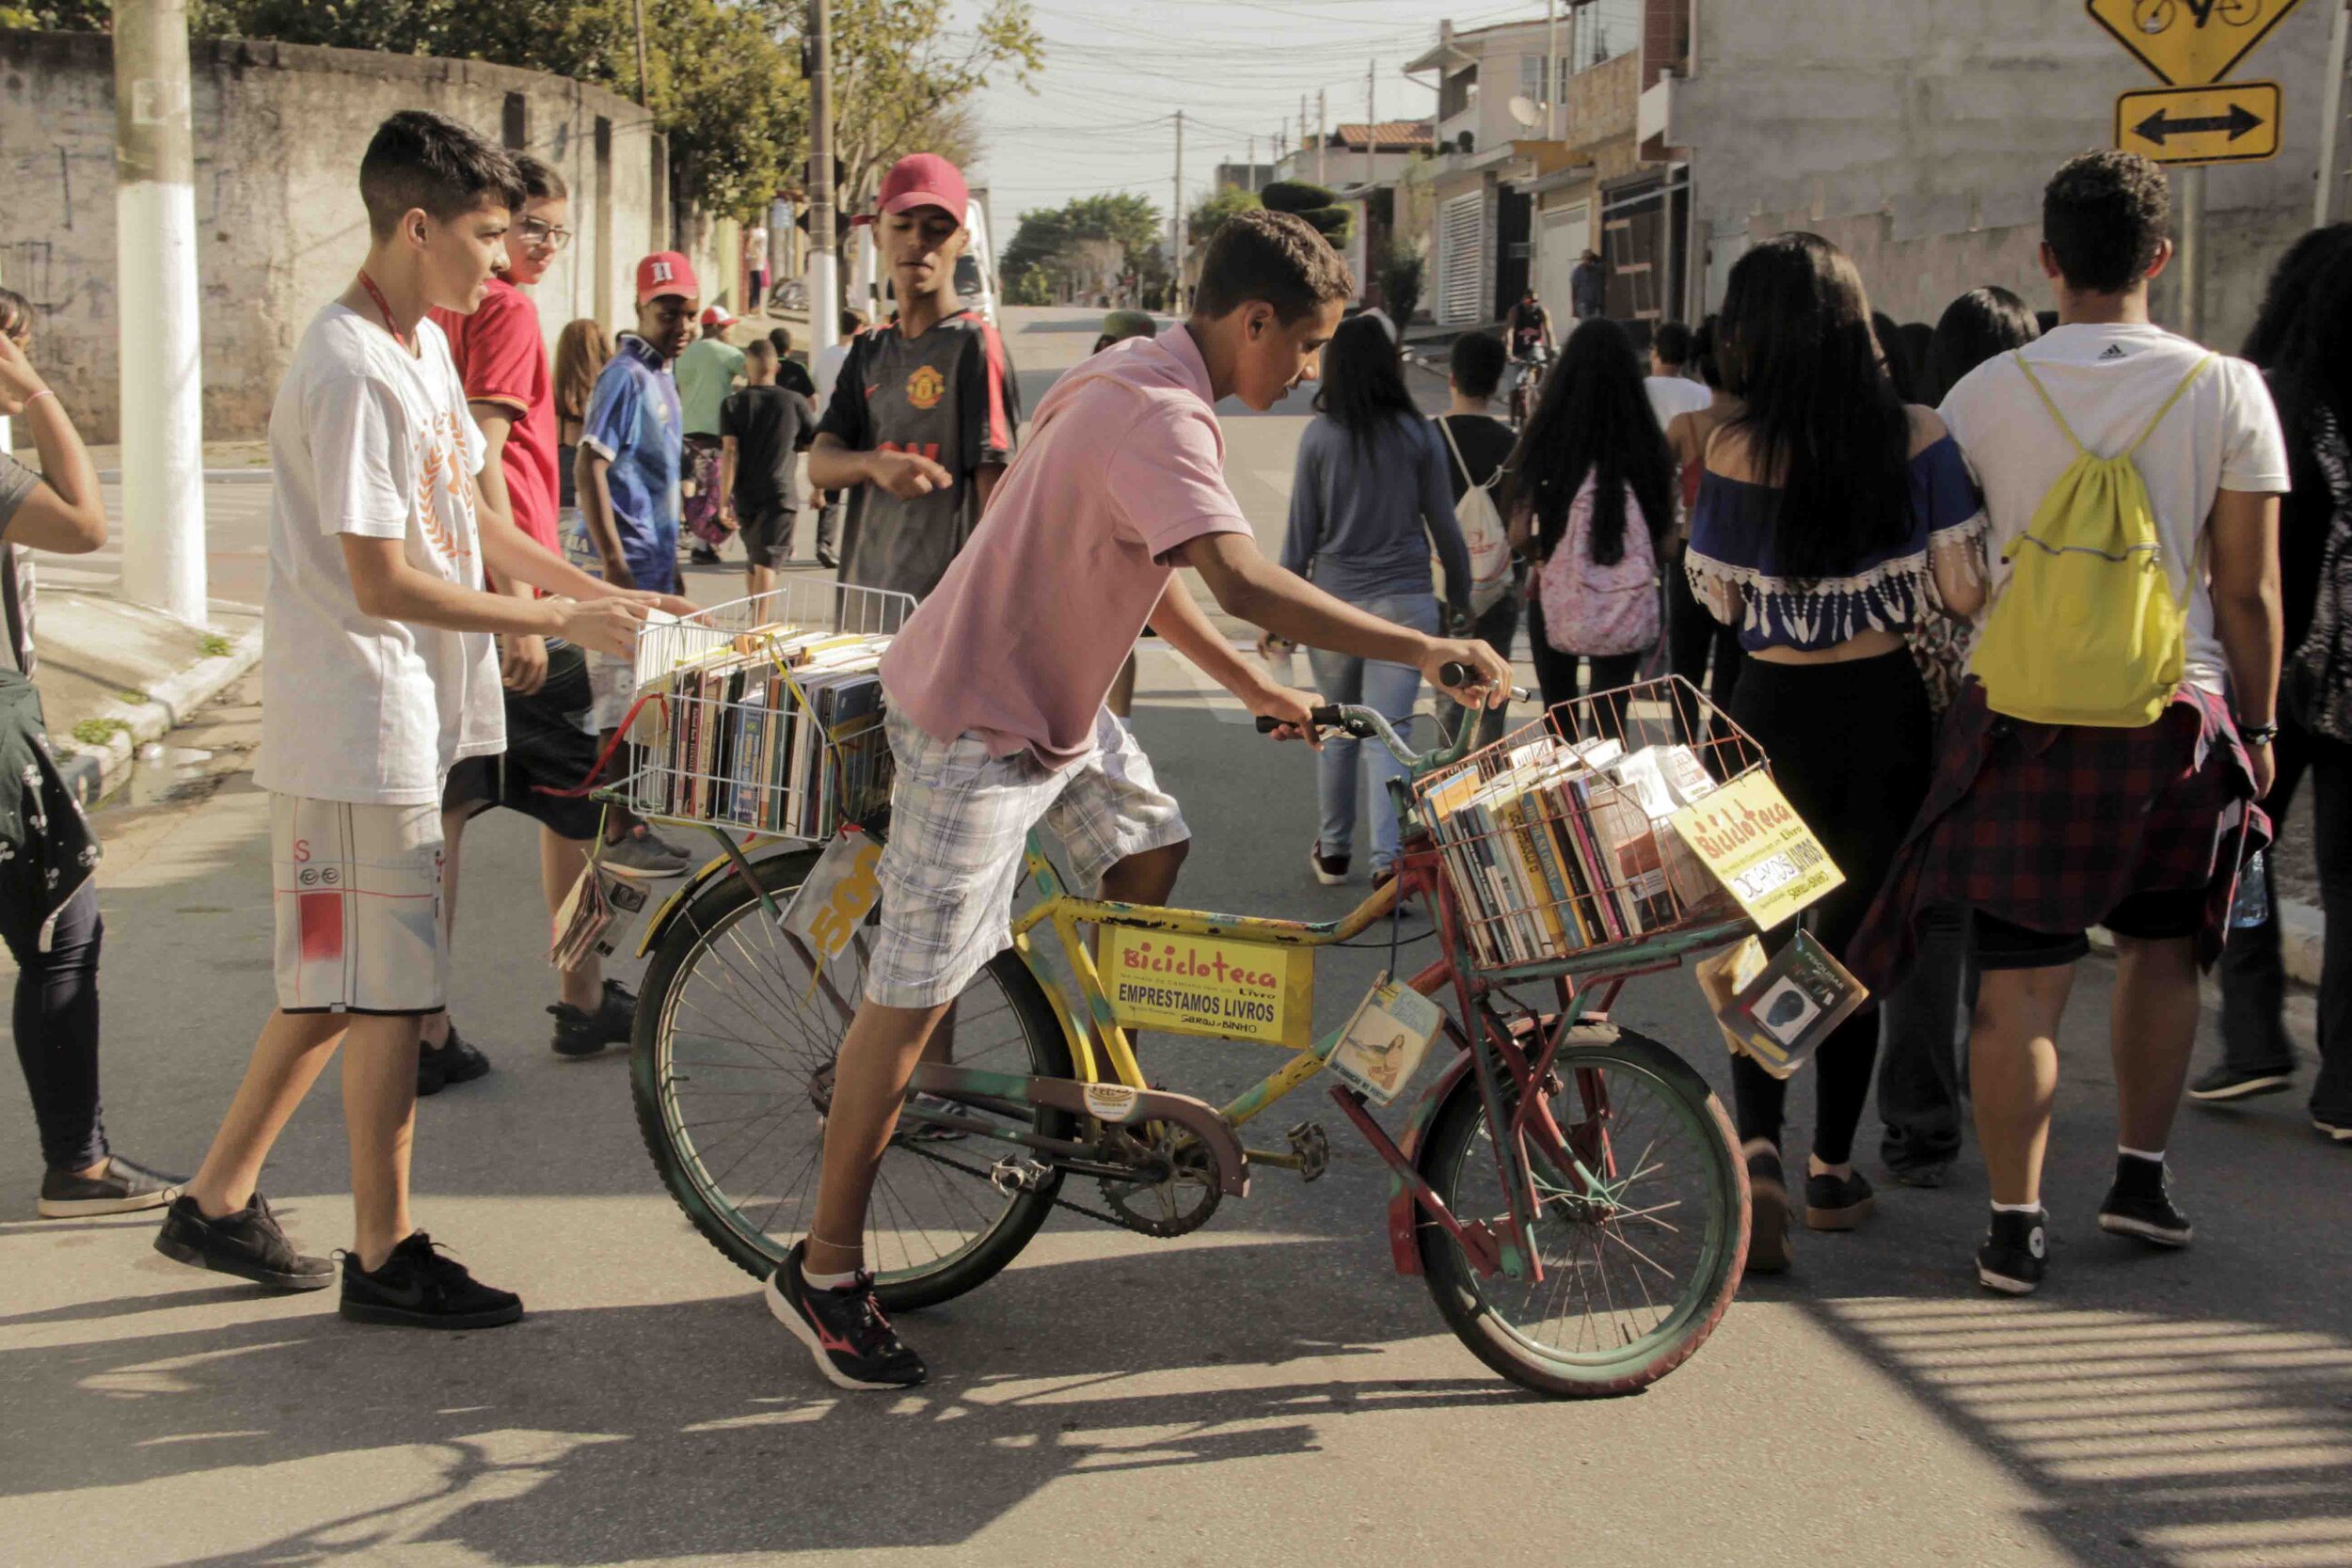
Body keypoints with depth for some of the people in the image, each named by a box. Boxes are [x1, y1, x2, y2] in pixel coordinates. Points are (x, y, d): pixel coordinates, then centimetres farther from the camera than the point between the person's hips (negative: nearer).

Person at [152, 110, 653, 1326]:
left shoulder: (423, 346, 12)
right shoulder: (351, 371, -20)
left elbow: (469, 520, 18)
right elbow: (383, 582, -22)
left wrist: (608, 594, 11)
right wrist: (557, 619, -17)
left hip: (405, 716, 10)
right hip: (355, 731, -10)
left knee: (338, 985, 16)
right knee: (387, 992, -1)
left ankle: (216, 1202, 28)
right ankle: (385, 1257, 11)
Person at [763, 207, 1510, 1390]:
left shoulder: (1138, 382, 8)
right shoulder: (1159, 417, -25)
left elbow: (1149, 575, 15)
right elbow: (1243, 582, -39)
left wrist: (1252, 688, 12)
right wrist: (1425, 650, -37)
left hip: (1058, 702, 10)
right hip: (977, 725, -10)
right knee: (914, 993, -5)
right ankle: (823, 1271, 3)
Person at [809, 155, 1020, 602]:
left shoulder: (973, 343, -5)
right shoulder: (869, 351, 15)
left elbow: (994, 484, -10)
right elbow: (820, 463, 4)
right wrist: (876, 463, -19)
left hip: (945, 597, -6)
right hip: (863, 592, 6)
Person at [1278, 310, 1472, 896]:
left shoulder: (1319, 437, -4)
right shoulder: (1419, 436, -3)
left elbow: (1301, 534, -1)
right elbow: (1445, 526, 2)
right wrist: (1460, 600, 16)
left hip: (1334, 602, 0)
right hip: (1405, 601, 0)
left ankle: (1333, 850, 26)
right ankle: (1389, 858, -13)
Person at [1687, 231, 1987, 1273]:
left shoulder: (1735, 450, -11)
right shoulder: (1919, 438, -8)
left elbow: (1717, 595, -1)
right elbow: (1964, 589, -8)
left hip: (1773, 712, -1)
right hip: (1887, 712, 1)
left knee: (1760, 933, 8)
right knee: (1855, 936, 14)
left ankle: (1759, 1148, -13)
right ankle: (1833, 1169, 23)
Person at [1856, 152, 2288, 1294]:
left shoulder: (1985, 393, -2)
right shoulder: (2226, 390, -4)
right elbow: (2249, 591, -2)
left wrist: (1950, 687, 16)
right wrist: (2258, 725, 9)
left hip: (2020, 709, 0)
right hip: (2176, 712, 1)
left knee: (2021, 979, 2)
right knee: (2161, 948, 21)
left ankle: (2016, 1224, 5)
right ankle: (2141, 1175, 28)